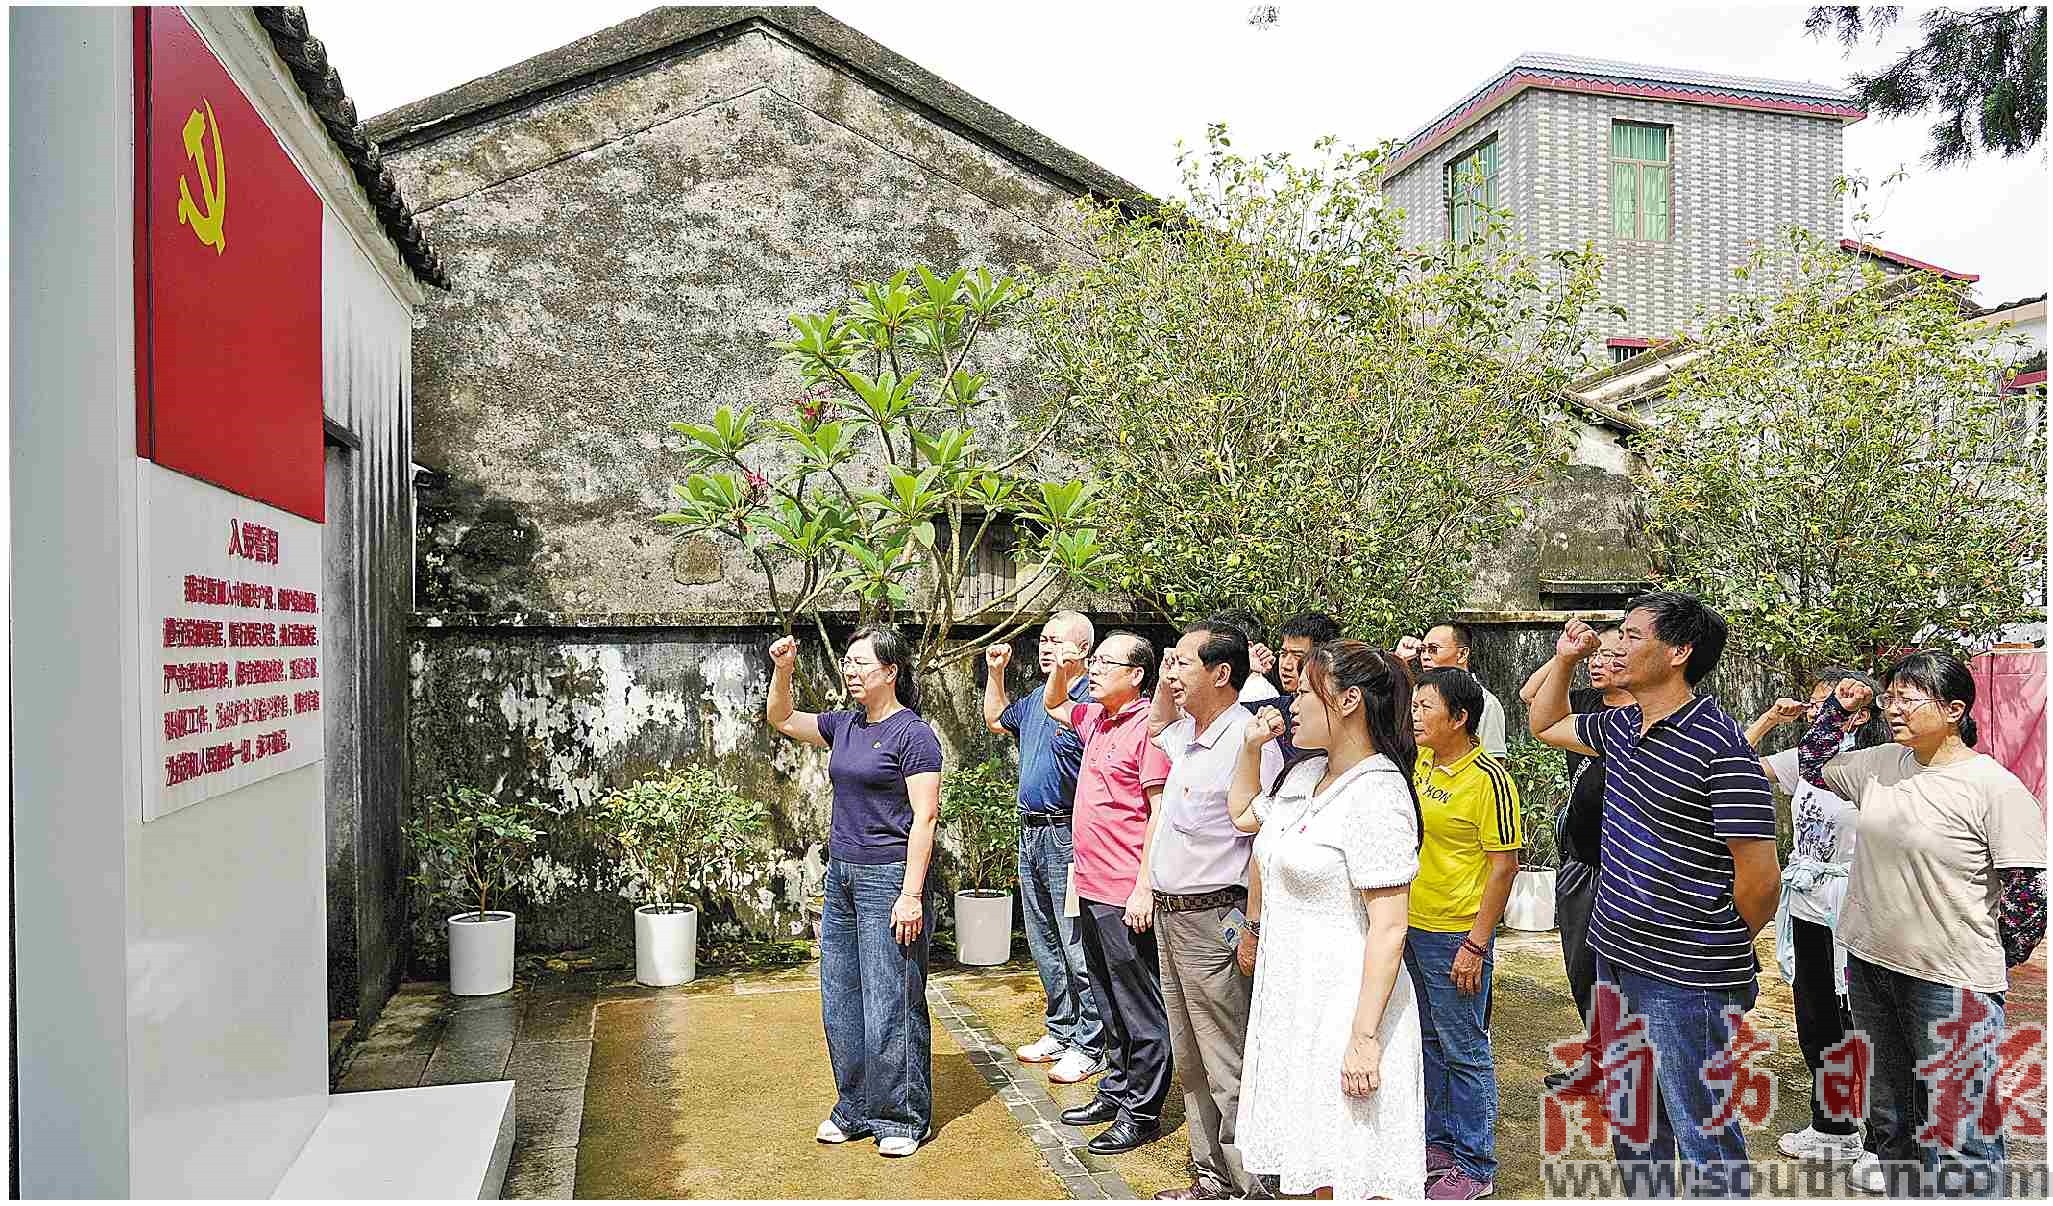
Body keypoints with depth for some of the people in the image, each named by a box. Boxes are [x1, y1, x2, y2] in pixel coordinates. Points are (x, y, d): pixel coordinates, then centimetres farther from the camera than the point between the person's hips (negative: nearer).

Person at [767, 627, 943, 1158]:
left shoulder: (912, 734, -12)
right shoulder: (844, 726, 10)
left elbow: (924, 819, -15)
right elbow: (781, 719, 21)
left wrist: (911, 894, -19)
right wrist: (782, 670, 3)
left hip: (888, 877, -8)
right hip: (842, 876, 8)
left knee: (892, 1004, -1)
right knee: (839, 1003, 13)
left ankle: (904, 1117, 13)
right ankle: (855, 1108, 27)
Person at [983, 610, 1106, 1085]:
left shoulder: (1092, 701, -14)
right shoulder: (1037, 696, 13)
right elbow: (996, 720, 32)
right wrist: (995, 672, 24)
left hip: (1067, 834, -9)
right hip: (1031, 831, 9)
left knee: (1078, 947, -2)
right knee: (1043, 942, 17)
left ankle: (1088, 1046, 8)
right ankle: (1060, 1031, 29)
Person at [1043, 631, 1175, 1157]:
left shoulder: (1147, 727, -15)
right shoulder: (1096, 719, 11)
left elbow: (1160, 813, -18)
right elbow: (1052, 706, 31)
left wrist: (1144, 888, -21)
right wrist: (1061, 670, 10)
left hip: (1127, 896, -9)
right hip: (1092, 889, 9)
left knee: (1139, 1009, 3)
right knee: (1111, 1005, 19)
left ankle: (1141, 1112, 13)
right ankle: (1116, 1091, 32)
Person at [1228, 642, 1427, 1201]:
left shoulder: (1374, 794, -20)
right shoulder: (1305, 774, 8)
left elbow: (1388, 927, -22)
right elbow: (1244, 815, 28)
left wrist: (1364, 1037, -24)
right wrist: (1251, 747, 14)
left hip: (1342, 998, -9)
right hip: (1291, 988, 9)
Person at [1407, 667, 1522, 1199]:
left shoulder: (1488, 778, -18)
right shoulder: (1420, 765, 2)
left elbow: (1504, 864, -17)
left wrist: (1476, 945, -18)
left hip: (1456, 936, -7)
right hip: (1412, 928, 8)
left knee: (1464, 1051, 5)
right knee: (1429, 1043, 19)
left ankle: (1475, 1166, 20)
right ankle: (1439, 1144, 35)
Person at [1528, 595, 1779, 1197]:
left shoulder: (1719, 744, -20)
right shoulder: (1621, 725, 5)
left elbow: (1759, 875, -17)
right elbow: (1544, 725, 26)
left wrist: (1721, 948, 0)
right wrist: (1566, 658, 11)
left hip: (1686, 980, -8)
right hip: (1617, 964, 8)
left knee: (1703, 1134, 6)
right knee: (1631, 1121, 22)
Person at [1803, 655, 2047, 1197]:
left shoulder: (1994, 786, -15)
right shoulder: (1881, 764, 2)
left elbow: (2029, 888, -12)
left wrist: (1994, 964, -2)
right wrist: (1837, 708, 7)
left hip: (1949, 978, -6)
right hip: (1870, 959, 6)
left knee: (1957, 1111, 2)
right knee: (1887, 1081, 23)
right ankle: (1889, 1158, 41)